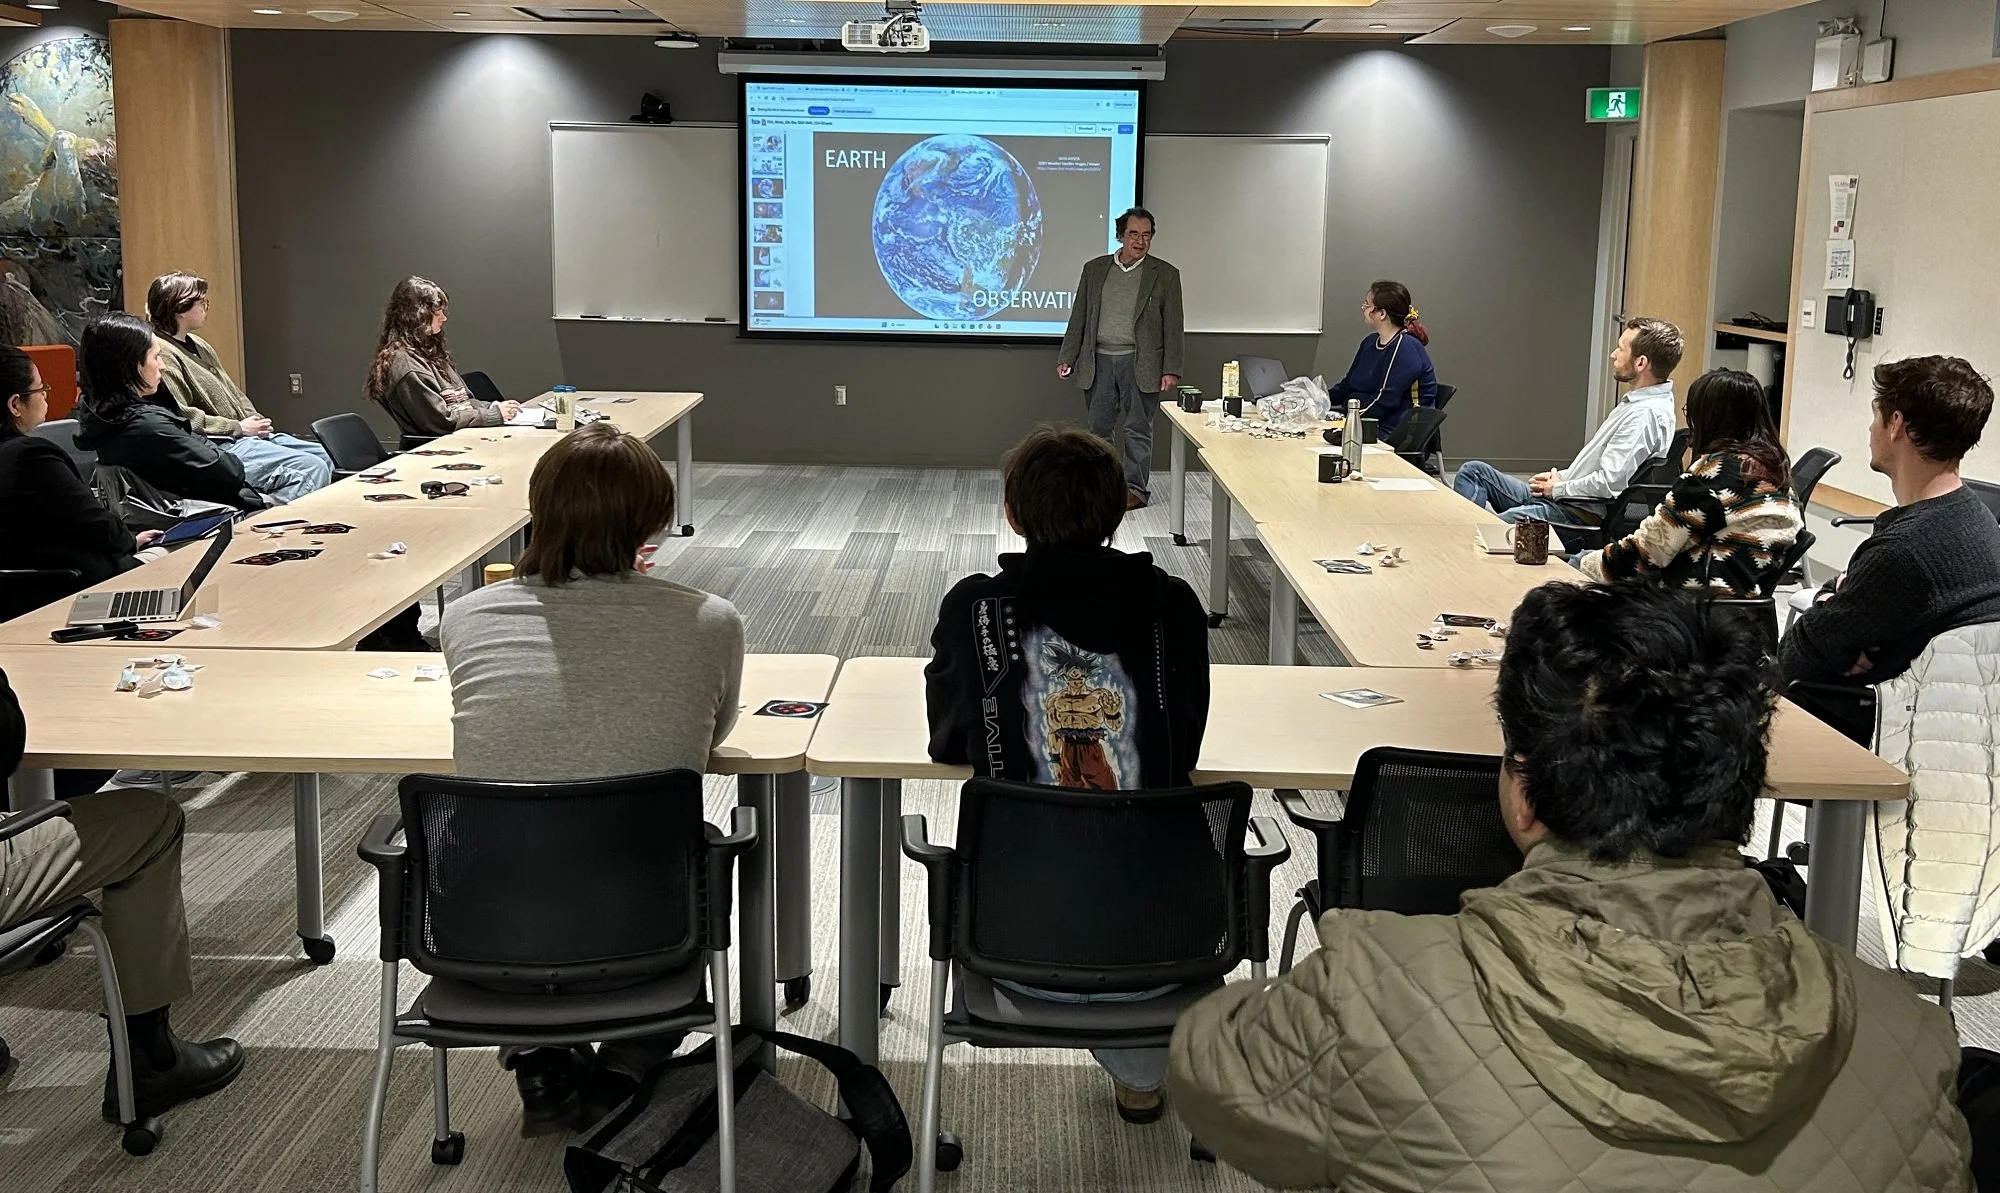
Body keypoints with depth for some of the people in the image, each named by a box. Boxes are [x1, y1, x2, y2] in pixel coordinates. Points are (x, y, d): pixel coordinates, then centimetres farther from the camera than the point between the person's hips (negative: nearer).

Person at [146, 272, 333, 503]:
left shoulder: (197, 344, 20)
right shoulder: (162, 354, -12)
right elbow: (182, 418, -20)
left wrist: (255, 421, 6)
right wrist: (239, 427, -14)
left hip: (245, 433, 11)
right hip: (218, 447, -11)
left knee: (326, 457, 1)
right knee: (311, 468, -24)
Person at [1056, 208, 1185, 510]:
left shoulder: (1165, 275, 1)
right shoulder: (1094, 269, 9)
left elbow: (1174, 327, -1)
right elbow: (1078, 318, 11)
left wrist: (1171, 370, -7)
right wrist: (1066, 358, 5)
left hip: (1140, 364, -3)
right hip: (1099, 361, 3)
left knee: (1138, 429, 2)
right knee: (1097, 428, 8)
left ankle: (1136, 489, 11)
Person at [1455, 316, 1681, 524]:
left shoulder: (1646, 414, -18)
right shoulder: (1636, 404, 15)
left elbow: (1609, 482, -24)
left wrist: (1558, 488, -9)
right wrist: (1561, 476, 11)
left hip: (1582, 517, -11)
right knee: (1474, 471, 9)